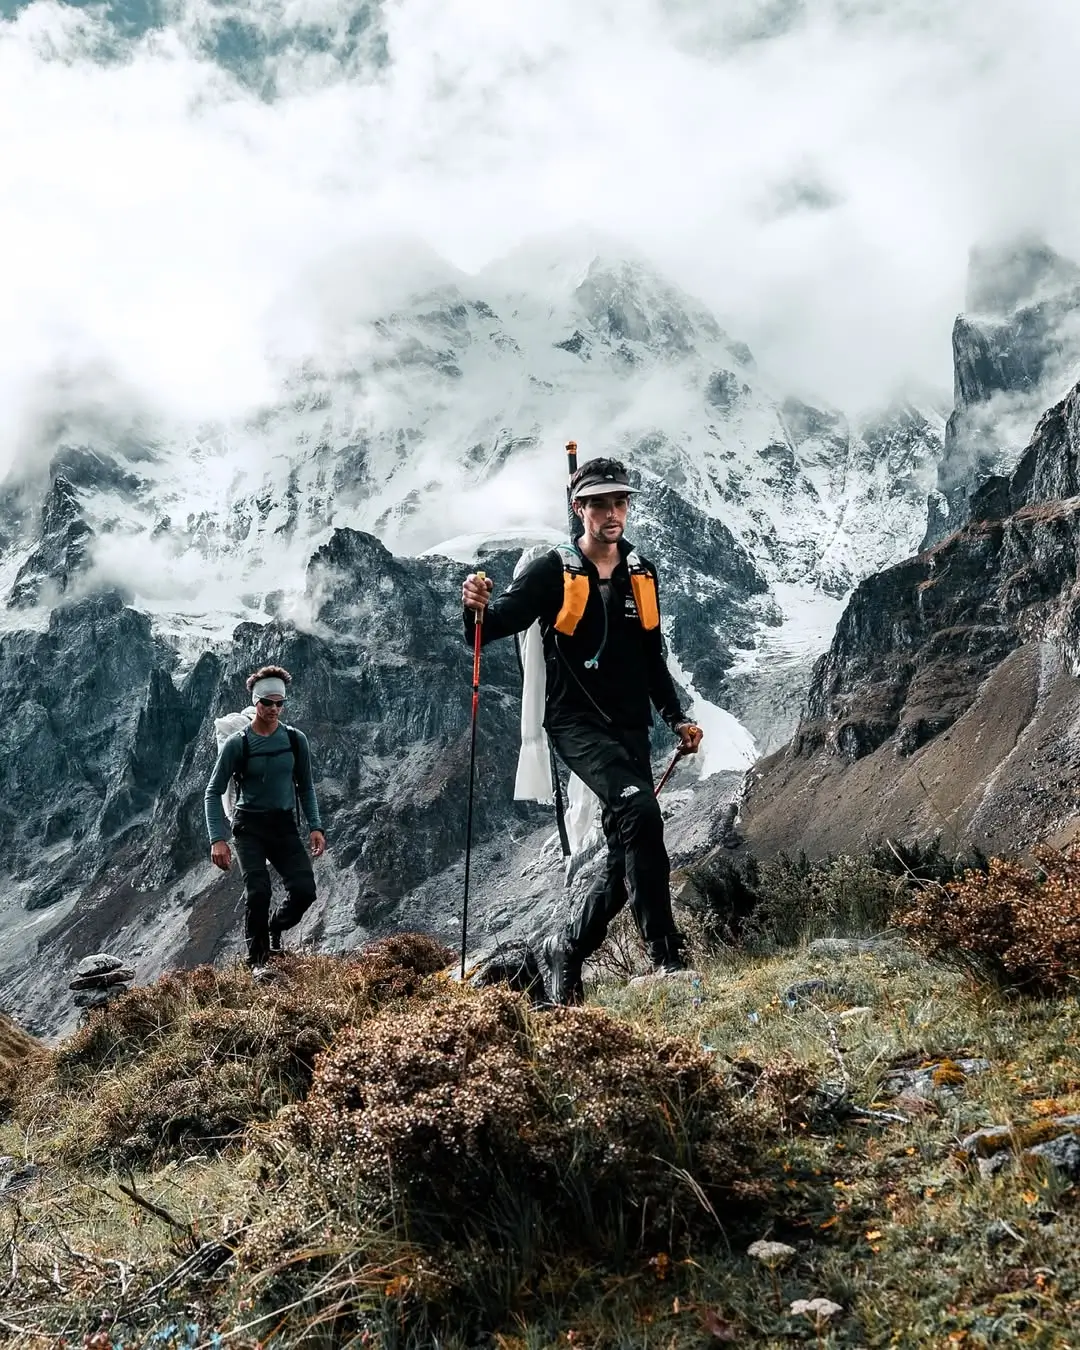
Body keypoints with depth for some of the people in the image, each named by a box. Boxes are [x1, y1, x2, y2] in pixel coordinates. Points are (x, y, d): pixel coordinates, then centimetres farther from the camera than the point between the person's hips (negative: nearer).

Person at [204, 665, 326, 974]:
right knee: (258, 891, -19)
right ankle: (257, 960, 2)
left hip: (285, 826, 3)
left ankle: (274, 928, 21)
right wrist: (217, 839, -13)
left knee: (304, 891, -12)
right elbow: (213, 792, -4)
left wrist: (315, 827, 2)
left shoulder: (296, 740, 1)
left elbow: (305, 787, 13)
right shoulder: (237, 743, -8)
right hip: (250, 826, -3)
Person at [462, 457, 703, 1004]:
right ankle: (667, 958, -23)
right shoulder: (553, 570, -4)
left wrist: (677, 718, 13)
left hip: (631, 729, 6)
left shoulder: (642, 574, 12)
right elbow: (494, 626, -13)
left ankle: (566, 950, 23)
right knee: (640, 815, -28)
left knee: (628, 856, 4)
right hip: (577, 723, -6)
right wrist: (476, 608, -35)